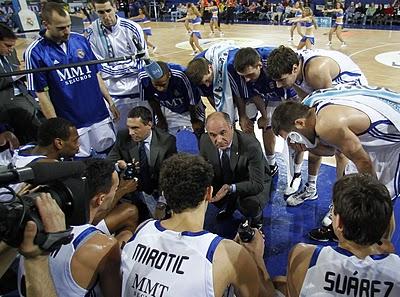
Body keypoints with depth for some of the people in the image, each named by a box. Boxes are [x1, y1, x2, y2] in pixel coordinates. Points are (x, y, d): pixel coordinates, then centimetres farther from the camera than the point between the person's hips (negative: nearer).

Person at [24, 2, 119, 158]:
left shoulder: (81, 40, 1)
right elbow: (42, 94, -8)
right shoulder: (35, 52, -10)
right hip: (71, 124, -4)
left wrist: (110, 102, 8)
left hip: (100, 115, 4)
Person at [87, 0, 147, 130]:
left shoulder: (132, 28, -7)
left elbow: (143, 60, -3)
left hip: (137, 89, 0)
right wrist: (128, 67, -8)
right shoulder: (92, 32, -4)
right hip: (113, 93, 1)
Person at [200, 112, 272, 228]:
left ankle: (255, 218, 4)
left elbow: (257, 184, -31)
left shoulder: (251, 145, -34)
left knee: (251, 204, -35)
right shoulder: (205, 140, -20)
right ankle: (228, 205, 13)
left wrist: (230, 188, -47)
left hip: (253, 184, -5)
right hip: (224, 182, 5)